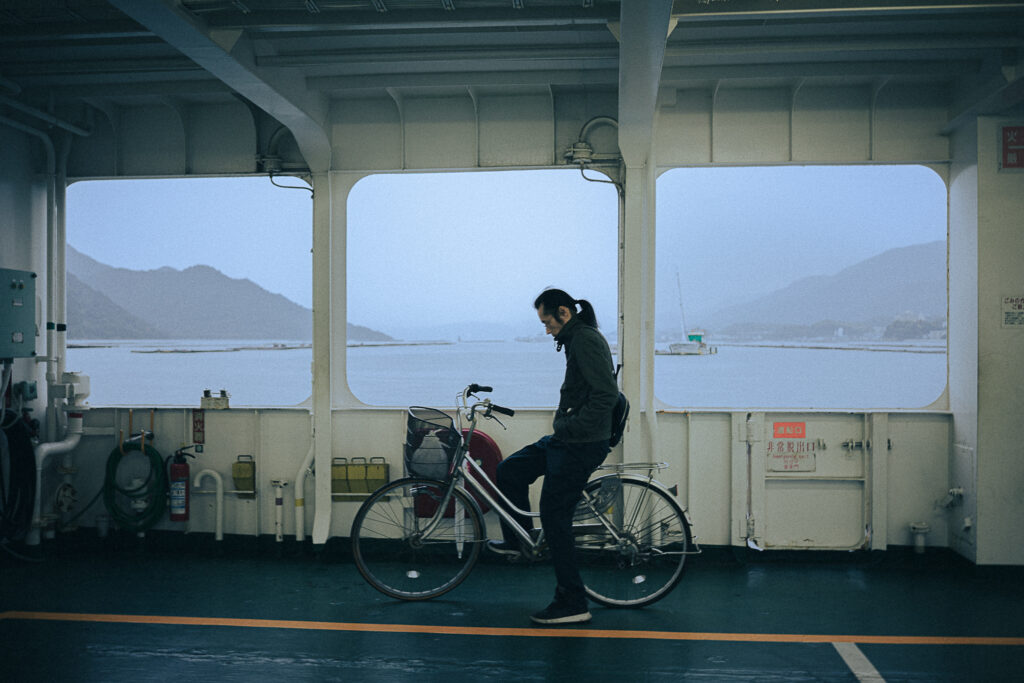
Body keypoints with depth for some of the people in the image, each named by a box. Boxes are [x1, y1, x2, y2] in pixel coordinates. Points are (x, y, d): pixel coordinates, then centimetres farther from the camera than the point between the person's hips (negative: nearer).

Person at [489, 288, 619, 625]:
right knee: (510, 470, 17)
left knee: (555, 518, -4)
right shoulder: (577, 339, 15)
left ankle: (572, 604, 5)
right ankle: (520, 540, 32)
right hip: (566, 441, 10)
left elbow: (606, 394, -26)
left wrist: (567, 427, -21)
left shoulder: (586, 340, -17)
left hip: (581, 445, -10)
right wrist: (562, 416, 9)